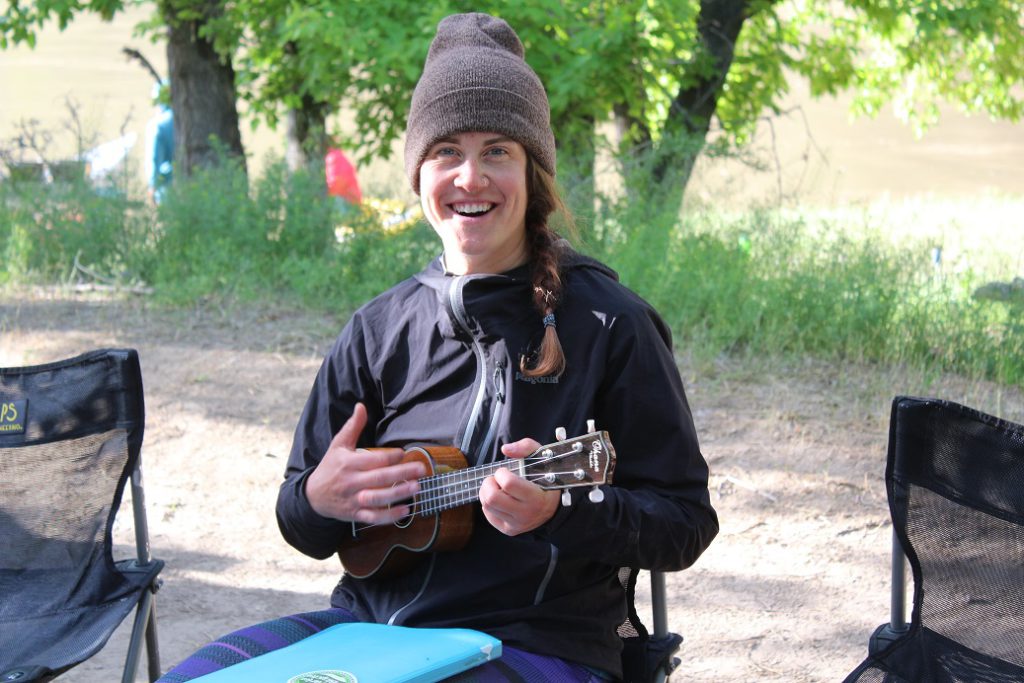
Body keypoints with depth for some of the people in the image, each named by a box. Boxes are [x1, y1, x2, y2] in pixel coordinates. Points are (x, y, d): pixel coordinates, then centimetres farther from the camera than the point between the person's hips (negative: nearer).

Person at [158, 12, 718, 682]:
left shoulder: (609, 324, -5)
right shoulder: (381, 327, 9)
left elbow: (686, 524, -5)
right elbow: (304, 527, 16)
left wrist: (562, 508, -23)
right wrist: (316, 498, -8)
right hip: (371, 619, 5)